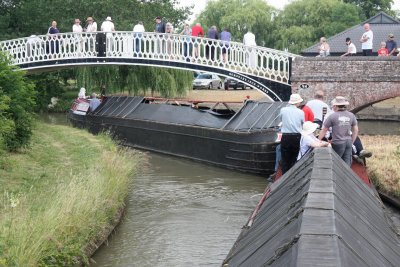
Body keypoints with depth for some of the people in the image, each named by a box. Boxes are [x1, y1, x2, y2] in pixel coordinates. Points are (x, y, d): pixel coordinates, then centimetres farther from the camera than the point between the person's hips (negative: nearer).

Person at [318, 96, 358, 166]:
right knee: (347, 164, 9)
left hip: (338, 143, -5)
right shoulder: (351, 115, 5)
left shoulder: (332, 116, -9)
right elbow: (356, 130, 12)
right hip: (348, 143, 5)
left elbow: (324, 130, -3)